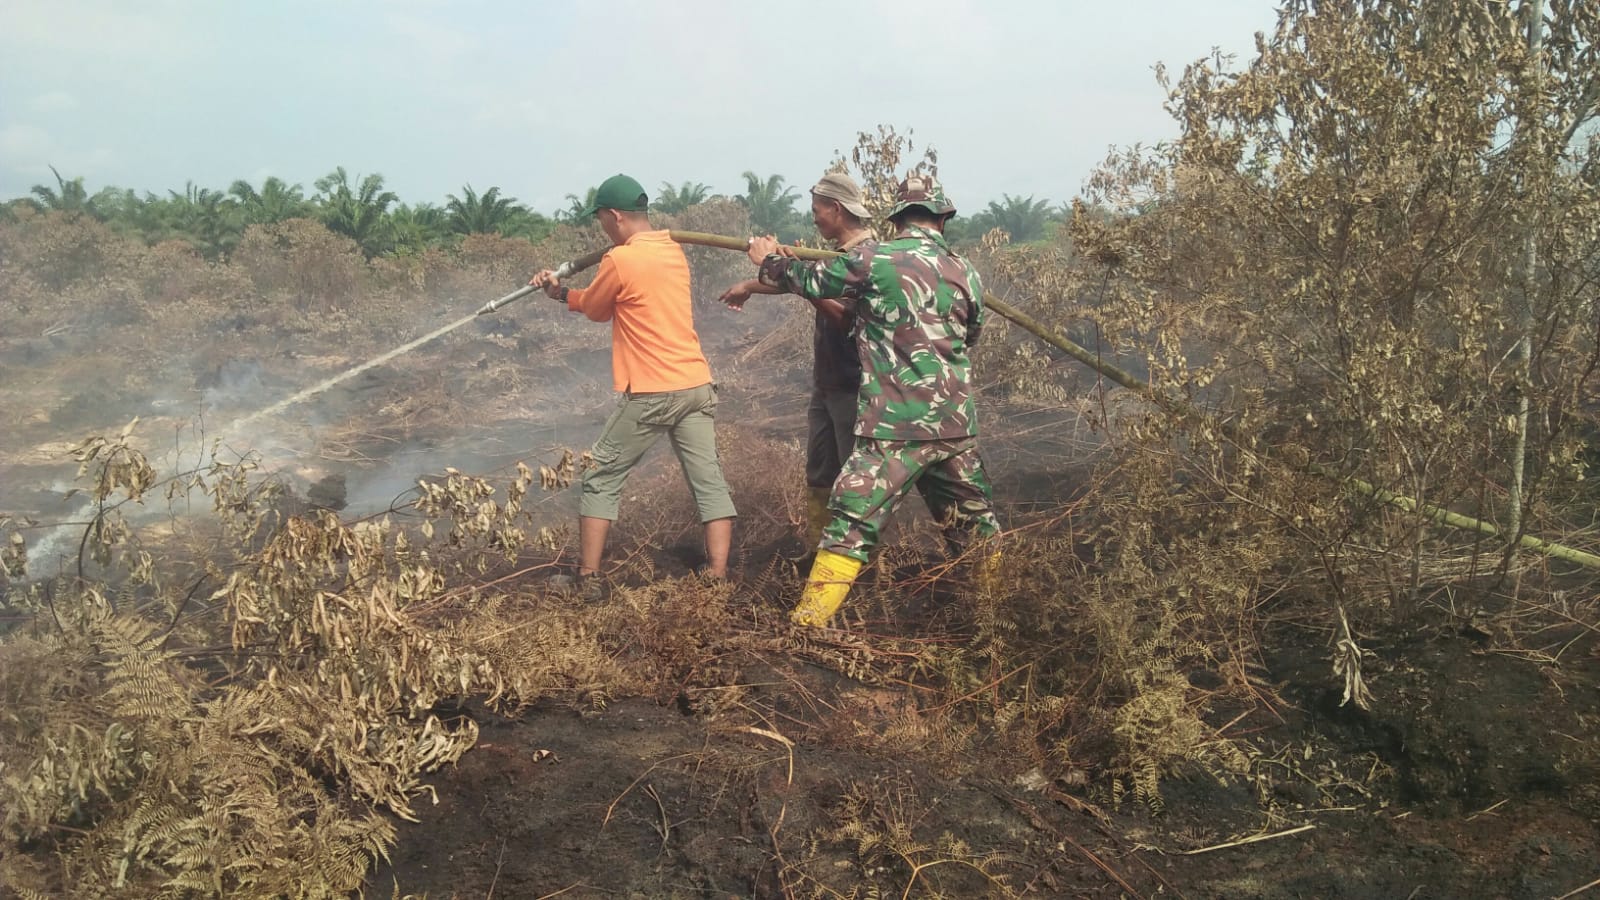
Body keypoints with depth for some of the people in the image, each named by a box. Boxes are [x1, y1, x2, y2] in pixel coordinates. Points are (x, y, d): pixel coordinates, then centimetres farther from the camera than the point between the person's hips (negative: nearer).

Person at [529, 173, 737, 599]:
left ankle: (588, 579, 12)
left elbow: (595, 309, 5)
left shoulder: (619, 260, -11)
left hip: (649, 394, -6)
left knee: (602, 480, 9)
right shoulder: (674, 250, 12)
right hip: (697, 387, 6)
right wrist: (563, 291, 22)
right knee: (710, 483, 6)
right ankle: (718, 577, 2)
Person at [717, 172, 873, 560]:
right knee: (818, 472, 14)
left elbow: (847, 317, -25)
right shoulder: (835, 252, 12)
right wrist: (749, 286, 36)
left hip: (853, 386, -9)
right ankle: (815, 550, 23)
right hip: (826, 382, 9)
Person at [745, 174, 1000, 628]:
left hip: (896, 429, -4)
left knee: (852, 524, -3)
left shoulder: (874, 258, -6)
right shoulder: (966, 273, 7)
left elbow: (811, 281, 7)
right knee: (973, 521, 20)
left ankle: (807, 625, -4)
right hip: (956, 425, 5)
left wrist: (770, 260, 26)